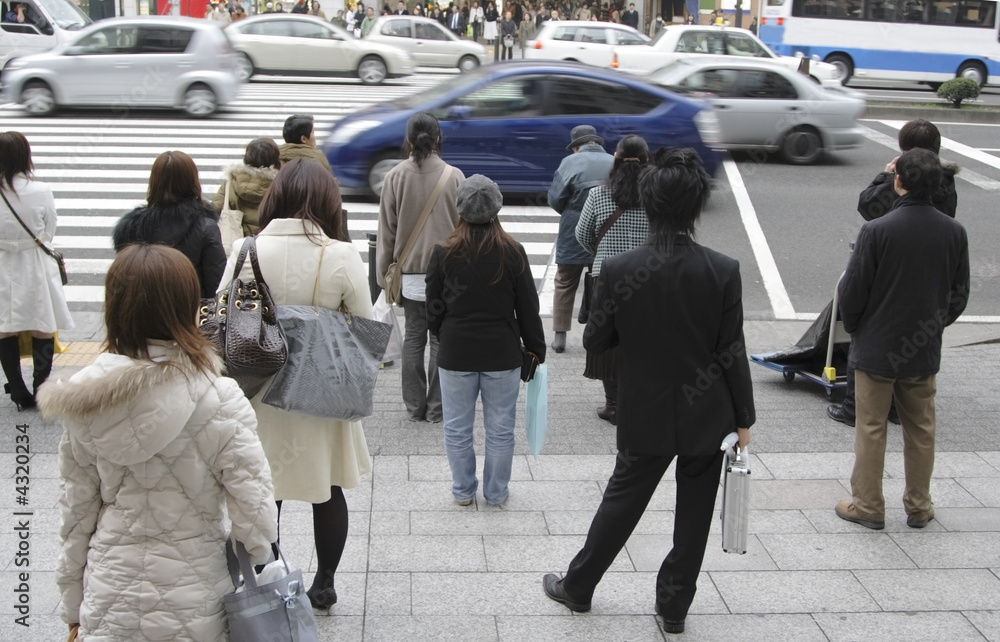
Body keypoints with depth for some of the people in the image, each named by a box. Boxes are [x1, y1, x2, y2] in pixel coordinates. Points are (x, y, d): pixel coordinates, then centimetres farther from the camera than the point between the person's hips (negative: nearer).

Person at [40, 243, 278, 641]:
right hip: (193, 608, -2)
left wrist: (74, 608, 13)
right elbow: (253, 515, -16)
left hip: (109, 605, 3)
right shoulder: (218, 401, -18)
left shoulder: (83, 402, -7)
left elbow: (76, 511, 2)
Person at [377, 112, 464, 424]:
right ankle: (436, 407, 11)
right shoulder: (454, 176, -8)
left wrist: (385, 272, 9)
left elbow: (387, 229, 0)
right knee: (441, 339, 7)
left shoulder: (395, 176, -5)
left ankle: (415, 406, 16)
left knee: (413, 337, 12)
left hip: (410, 270, 1)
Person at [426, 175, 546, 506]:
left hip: (455, 354, 0)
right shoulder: (513, 252, -8)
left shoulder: (444, 252, -7)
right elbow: (528, 307, -2)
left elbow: (434, 306, 1)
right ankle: (496, 492, 22)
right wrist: (536, 349, 10)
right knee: (500, 429, 12)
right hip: (502, 354, 0)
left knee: (457, 428, 14)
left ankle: (463, 491, 25)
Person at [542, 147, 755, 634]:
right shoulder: (723, 271, -14)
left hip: (646, 416, 1)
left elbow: (594, 340, -4)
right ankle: (674, 604, 28)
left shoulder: (618, 270, -14)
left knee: (621, 502, 18)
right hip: (708, 416, 0)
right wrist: (743, 419, 1)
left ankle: (577, 587, 32)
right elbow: (732, 353, -10)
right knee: (694, 514, 16)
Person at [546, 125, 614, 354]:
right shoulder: (615, 163, 1)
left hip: (573, 236, -2)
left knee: (565, 285, 10)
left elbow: (555, 199, -11)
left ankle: (560, 336, 10)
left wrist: (569, 213, 8)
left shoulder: (571, 162, -7)